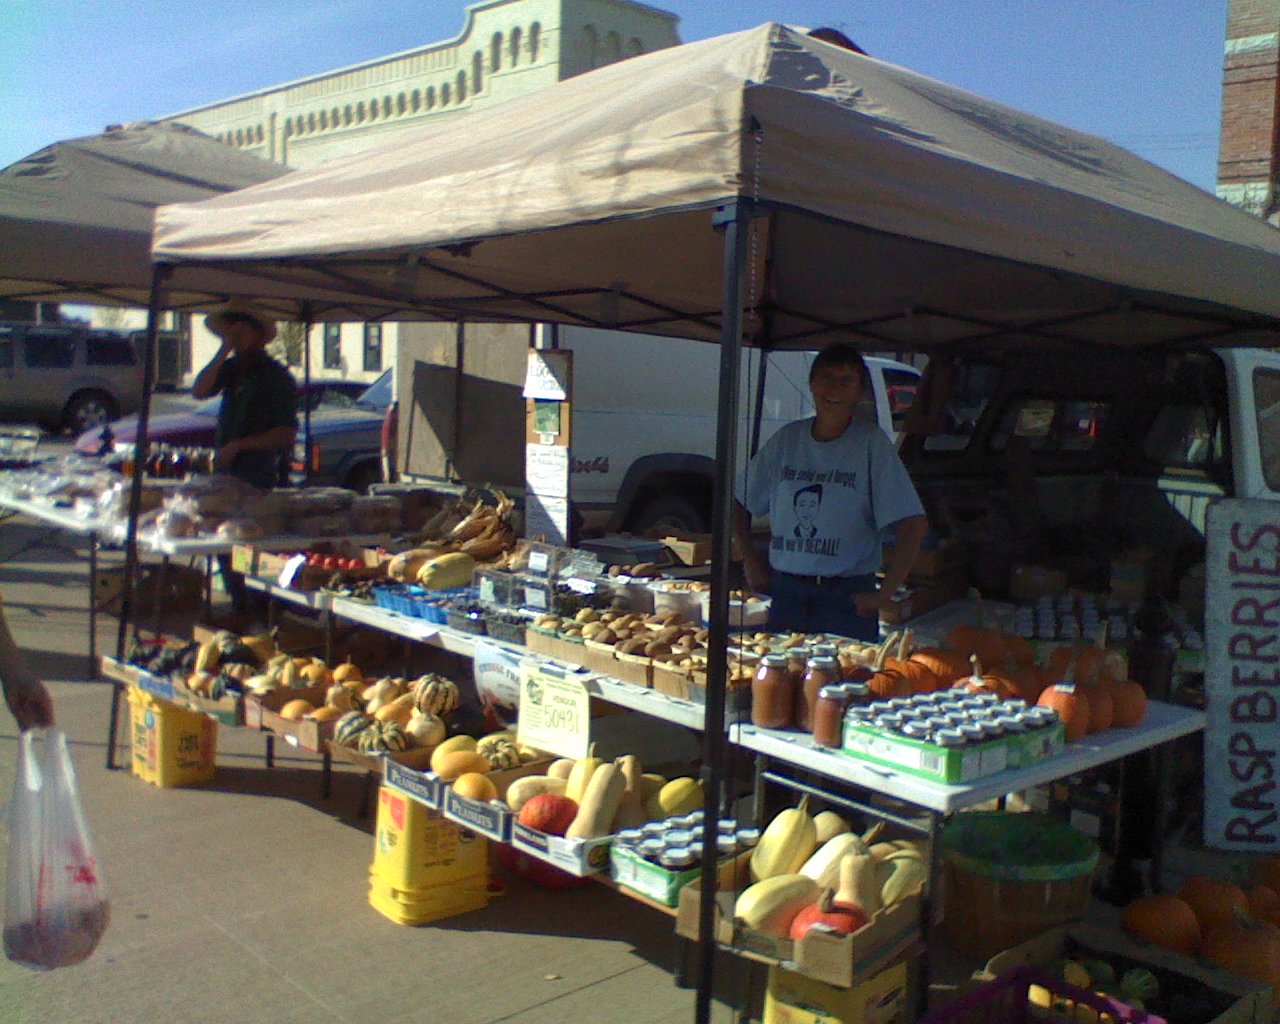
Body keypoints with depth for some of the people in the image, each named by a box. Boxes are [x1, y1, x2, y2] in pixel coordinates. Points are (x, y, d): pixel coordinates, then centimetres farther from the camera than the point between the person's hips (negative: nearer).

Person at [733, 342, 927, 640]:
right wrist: (749, 557, 7)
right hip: (785, 592, 4)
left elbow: (914, 524, -12)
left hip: (847, 600, -3)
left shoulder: (871, 443, -7)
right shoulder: (787, 439, 5)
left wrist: (884, 593, -14)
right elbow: (739, 502, 17)